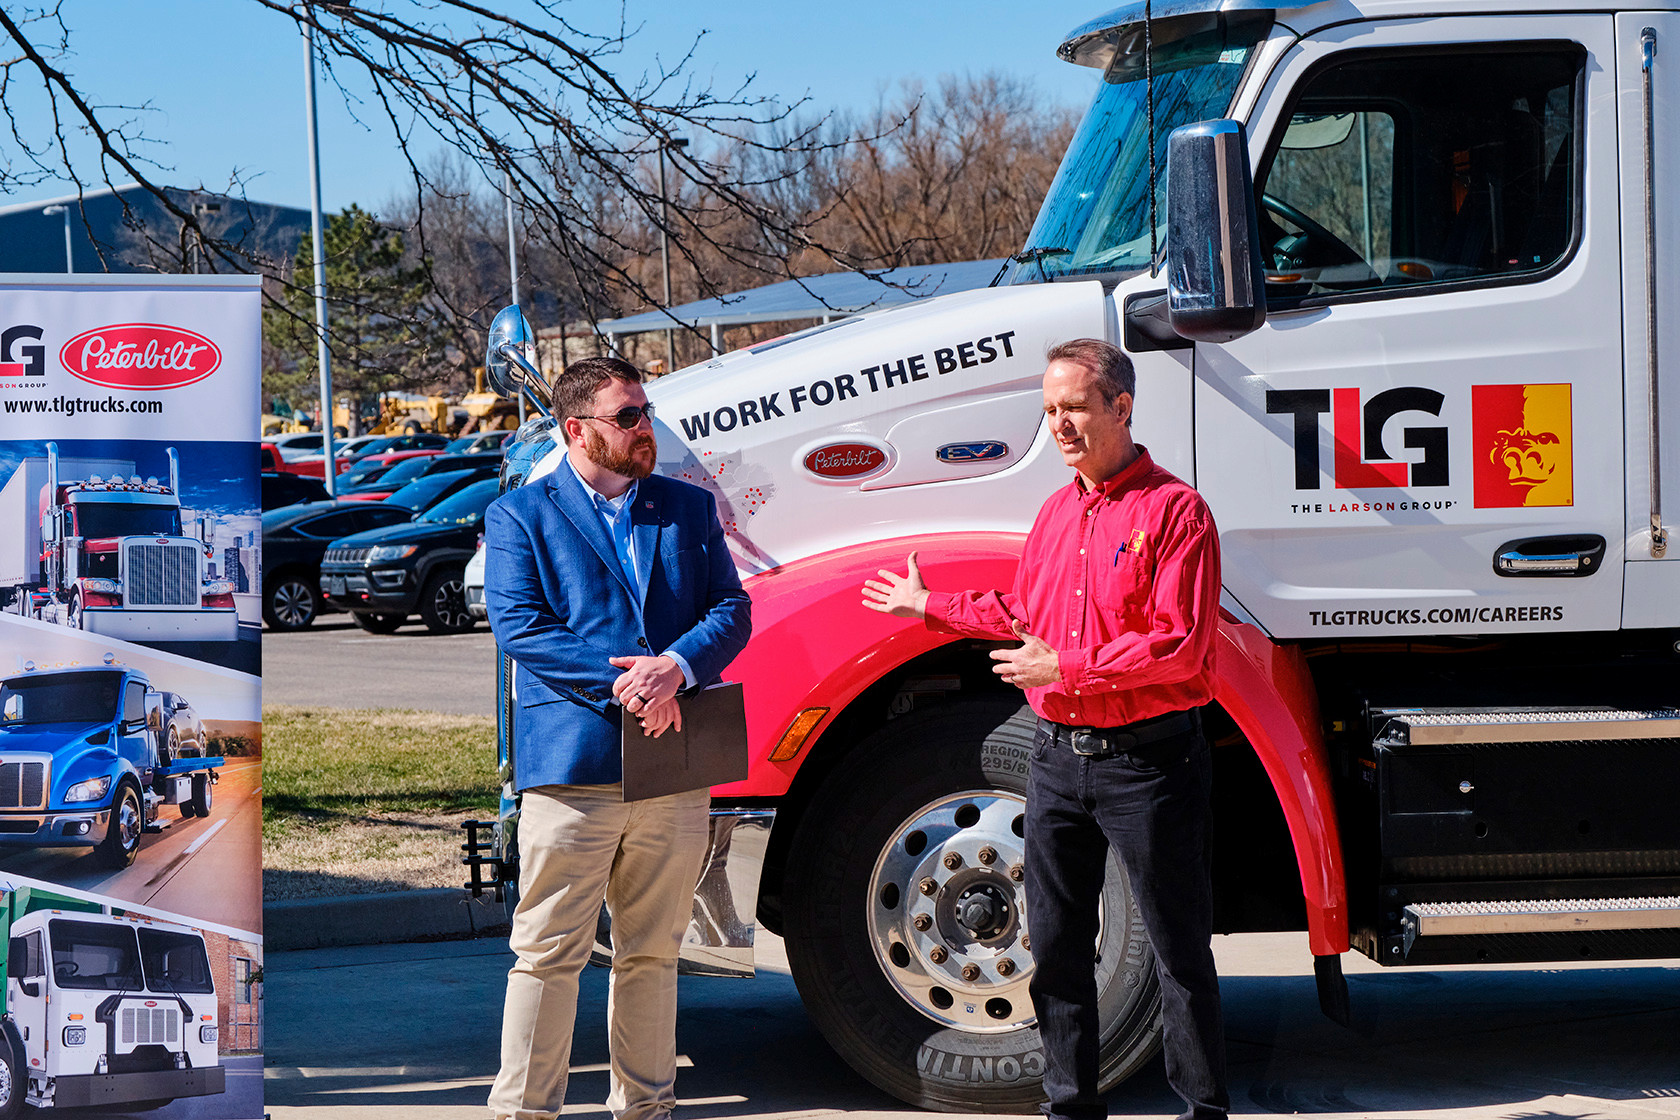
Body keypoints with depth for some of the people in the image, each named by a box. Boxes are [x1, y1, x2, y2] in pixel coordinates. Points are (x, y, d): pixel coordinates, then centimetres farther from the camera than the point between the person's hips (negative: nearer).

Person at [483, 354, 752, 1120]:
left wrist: (676, 666, -13)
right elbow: (517, 624, -8)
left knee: (653, 951, 12)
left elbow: (731, 609, 7)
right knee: (548, 953, -2)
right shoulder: (520, 514, 3)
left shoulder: (690, 509, 15)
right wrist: (622, 684, -16)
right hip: (571, 765, -4)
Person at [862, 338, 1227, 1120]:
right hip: (1057, 755, 7)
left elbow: (1180, 644, -19)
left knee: (1179, 949, 0)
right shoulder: (1057, 510, 13)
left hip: (1146, 756, -7)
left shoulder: (1174, 510, -11)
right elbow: (1020, 614, 28)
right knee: (1056, 945, 13)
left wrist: (1066, 667, -19)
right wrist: (929, 606, 33)